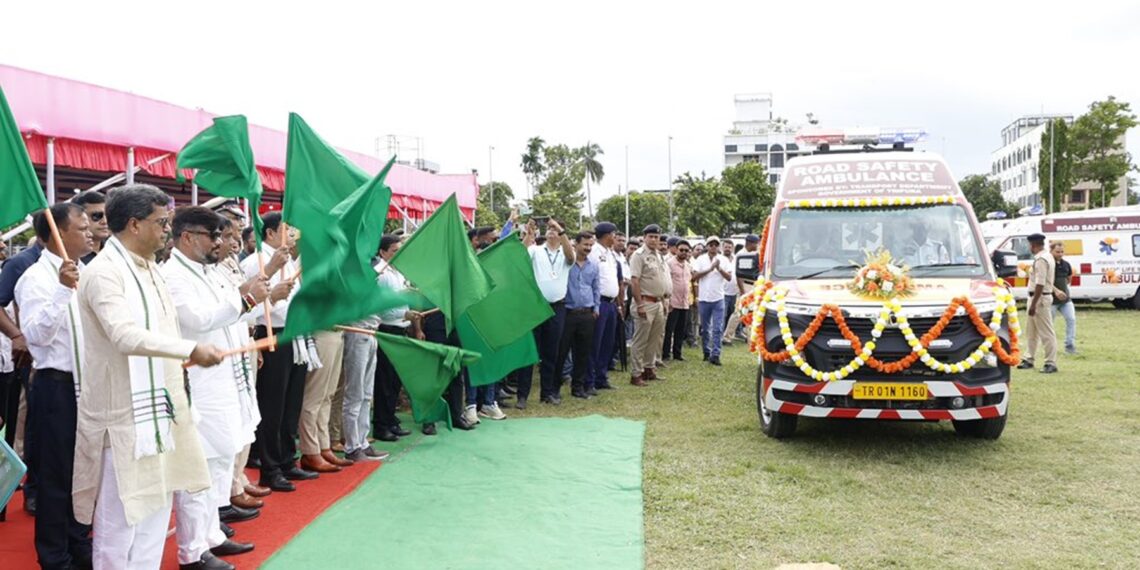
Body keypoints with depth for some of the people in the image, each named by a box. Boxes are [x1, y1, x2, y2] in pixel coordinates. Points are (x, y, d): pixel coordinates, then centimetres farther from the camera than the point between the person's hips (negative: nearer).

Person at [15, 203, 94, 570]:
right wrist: (63, 289, -31)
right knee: (56, 475, 4)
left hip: (90, 384, 7)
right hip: (58, 387, -7)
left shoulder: (86, 273, 10)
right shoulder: (38, 277, -12)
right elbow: (36, 333, -24)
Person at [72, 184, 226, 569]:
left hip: (156, 410, 9)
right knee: (119, 515, 1)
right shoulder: (104, 272, -16)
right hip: (122, 415, -9)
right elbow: (126, 335, -31)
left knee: (155, 506, 15)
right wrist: (191, 349, -38)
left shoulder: (149, 268, 12)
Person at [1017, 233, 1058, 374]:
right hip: (1042, 297, 11)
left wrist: (1033, 304, -23)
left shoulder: (1040, 259, -19)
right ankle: (1029, 359, 26)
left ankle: (1051, 363, 0)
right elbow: (1051, 279, 18)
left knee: (1046, 332, -5)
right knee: (1031, 331, 18)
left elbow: (1040, 284, -24)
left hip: (1040, 298, -11)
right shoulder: (1047, 257, 13)